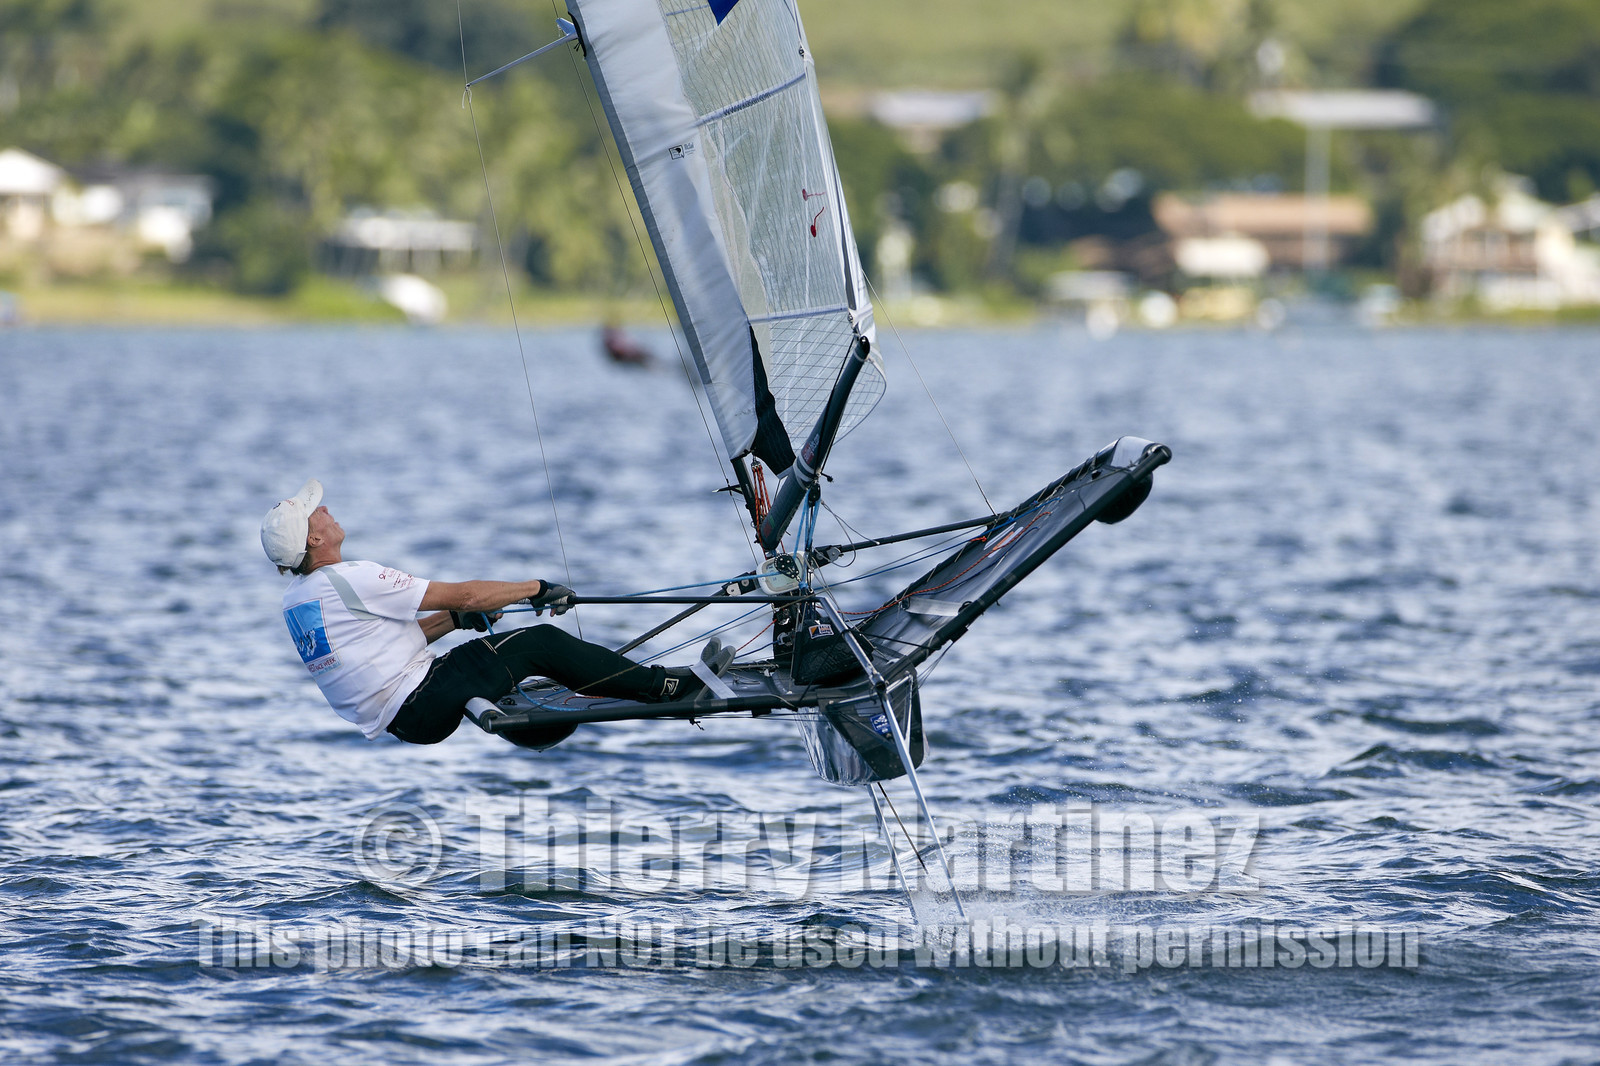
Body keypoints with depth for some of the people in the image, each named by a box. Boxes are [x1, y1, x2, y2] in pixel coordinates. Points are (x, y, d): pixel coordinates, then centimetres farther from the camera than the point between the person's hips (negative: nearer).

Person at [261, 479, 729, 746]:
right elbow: (460, 594, -15)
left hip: (390, 717, 9)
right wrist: (537, 588, -2)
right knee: (540, 642, -4)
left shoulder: (294, 599, 9)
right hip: (422, 707, -9)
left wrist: (456, 620, 15)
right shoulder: (350, 579, -20)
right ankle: (666, 687, 2)